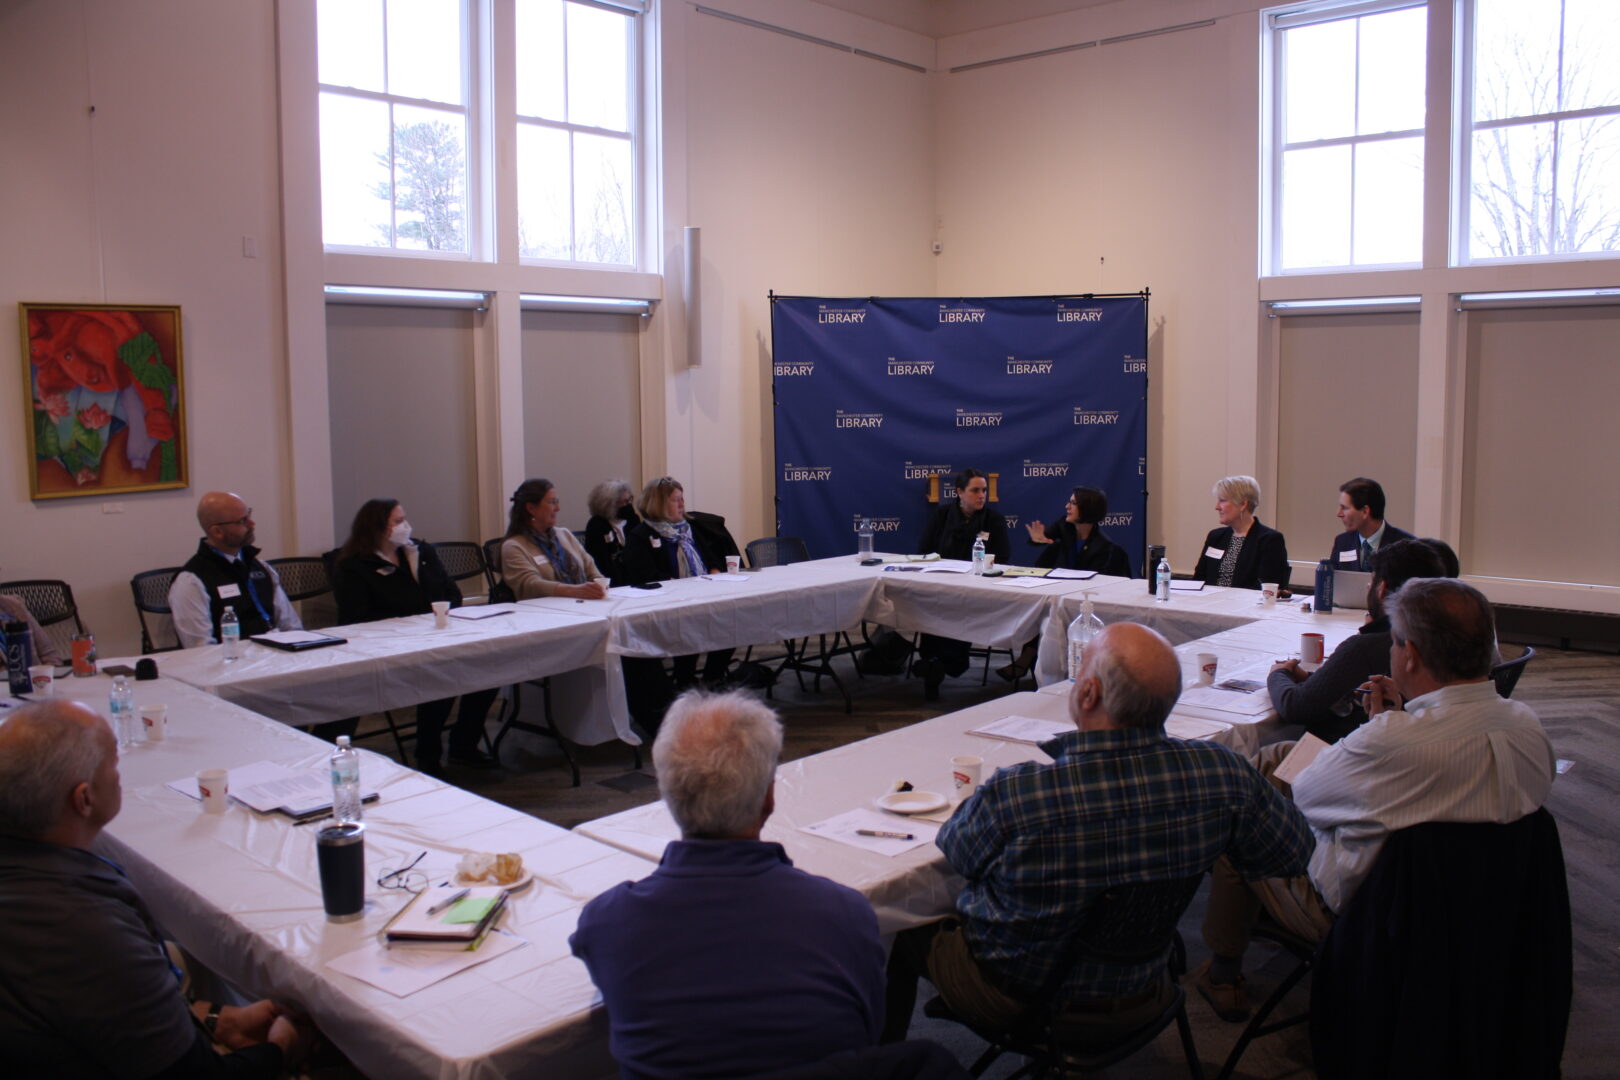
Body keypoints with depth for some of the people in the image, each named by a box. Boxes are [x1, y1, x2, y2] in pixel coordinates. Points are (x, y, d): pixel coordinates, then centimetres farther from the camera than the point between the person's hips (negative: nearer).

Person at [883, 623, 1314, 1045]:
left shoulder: (1013, 796, -34)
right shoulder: (1222, 772, -24)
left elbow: (954, 849, -11)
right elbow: (1294, 851, -4)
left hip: (1011, 1004, -4)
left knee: (899, 923, 23)